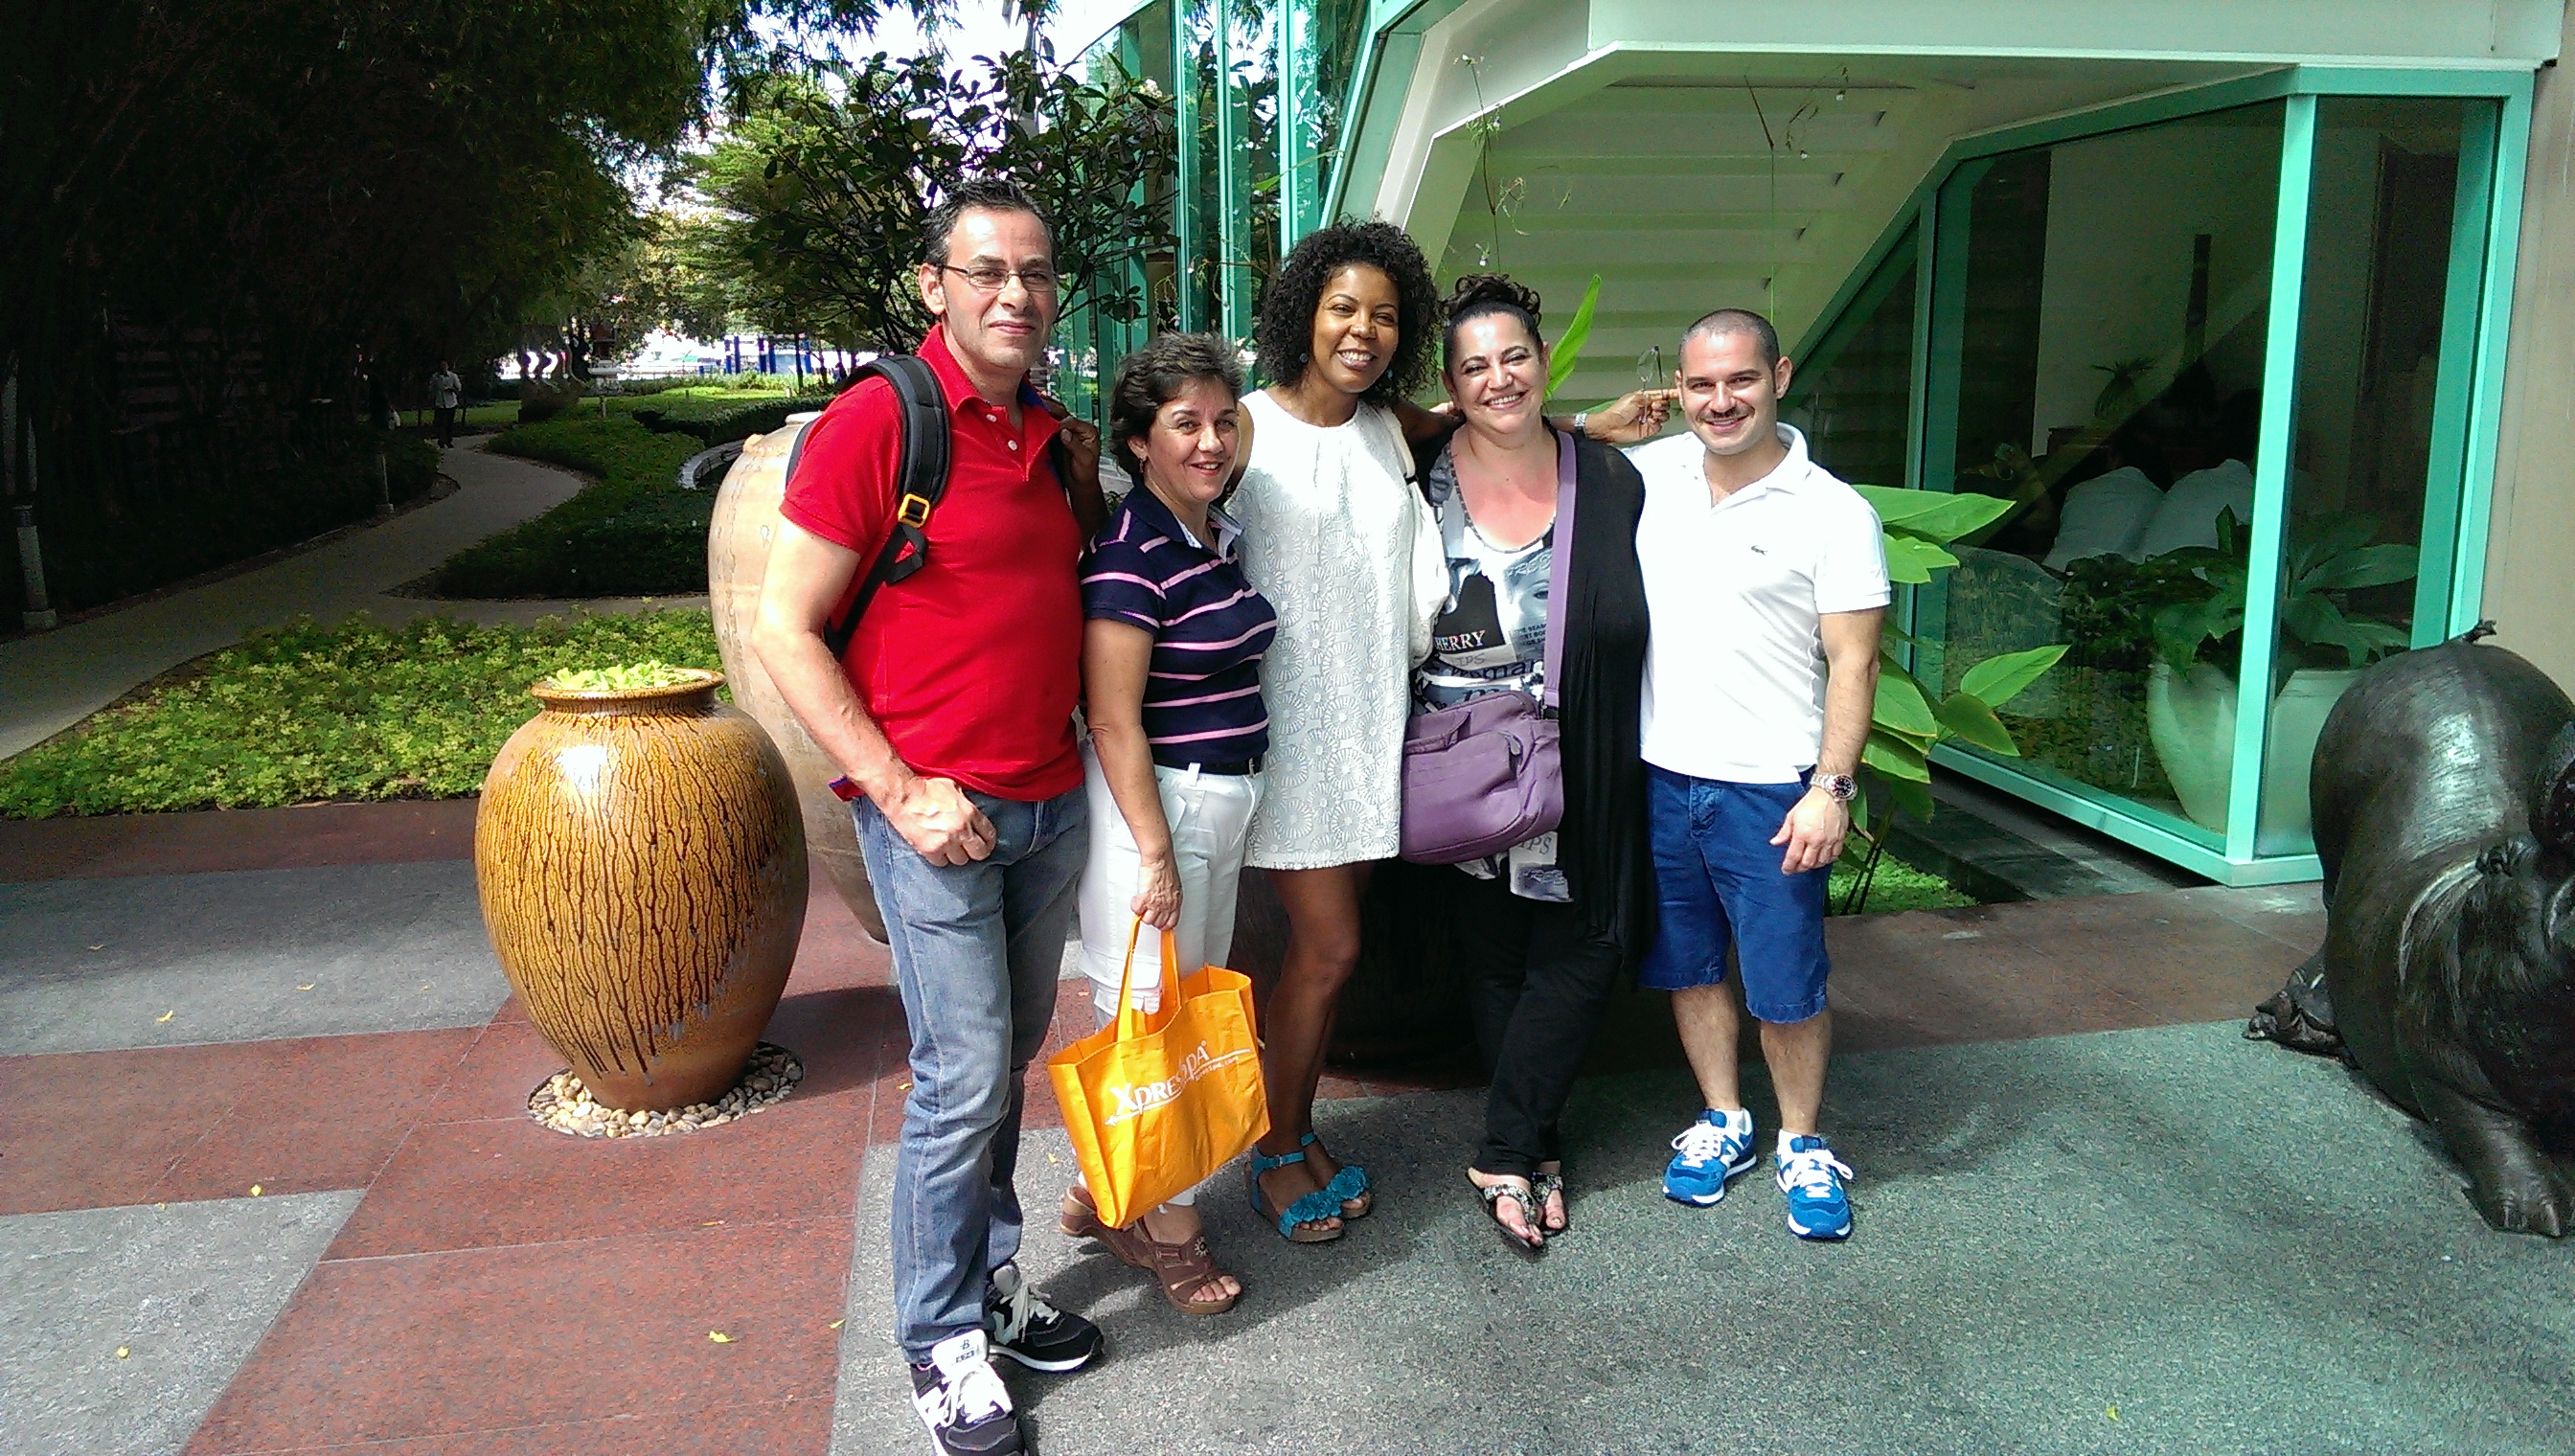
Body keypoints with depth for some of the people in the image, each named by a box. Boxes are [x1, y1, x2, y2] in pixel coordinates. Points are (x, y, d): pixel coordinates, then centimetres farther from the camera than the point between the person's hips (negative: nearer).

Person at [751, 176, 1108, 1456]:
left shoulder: (1061, 438, 10)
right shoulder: (875, 422, -11)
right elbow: (785, 633, -13)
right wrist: (899, 792, -16)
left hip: (1051, 801, 7)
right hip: (935, 810, -6)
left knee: (1011, 1060, 15)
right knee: (964, 1076, -3)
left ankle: (994, 1278, 31)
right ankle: (942, 1339, 16)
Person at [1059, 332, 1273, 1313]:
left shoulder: (1221, 534, 10)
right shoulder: (1131, 550, -17)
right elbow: (1114, 721, -20)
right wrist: (1155, 853, -19)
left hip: (1225, 802, 10)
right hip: (1154, 803, -9)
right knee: (1152, 1013, 3)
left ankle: (1106, 1196, 30)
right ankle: (1168, 1222, 19)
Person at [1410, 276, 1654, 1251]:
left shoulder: (1609, 481, 0)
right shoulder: (1421, 485, -4)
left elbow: (1639, 622, 6)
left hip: (1582, 778, 1)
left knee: (1576, 952, 3)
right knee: (1493, 959, 10)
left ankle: (1507, 1153, 17)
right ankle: (1534, 1150, 26)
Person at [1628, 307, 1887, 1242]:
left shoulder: (1833, 513, -8)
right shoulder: (1646, 477, 2)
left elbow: (1853, 662, -9)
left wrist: (1831, 788, -16)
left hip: (1769, 791, -4)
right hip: (1658, 777, 4)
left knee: (1786, 985, 4)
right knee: (1688, 966, 15)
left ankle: (1802, 1146, 25)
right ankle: (1722, 1123, 33)